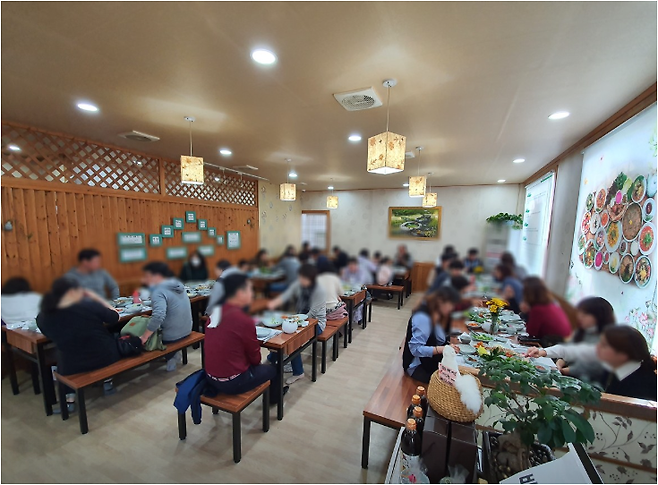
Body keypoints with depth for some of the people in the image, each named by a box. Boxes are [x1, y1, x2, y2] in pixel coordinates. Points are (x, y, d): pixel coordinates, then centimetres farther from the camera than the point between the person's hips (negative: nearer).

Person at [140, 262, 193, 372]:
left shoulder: (159, 291, -23)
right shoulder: (177, 284, 4)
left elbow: (158, 316, -36)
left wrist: (144, 337, -29)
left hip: (171, 336, -8)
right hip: (186, 331, 9)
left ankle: (169, 357, 11)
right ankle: (174, 354, 26)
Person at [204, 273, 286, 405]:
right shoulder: (243, 319, -25)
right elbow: (255, 357, -10)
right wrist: (256, 362, 10)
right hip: (231, 383, -7)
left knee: (260, 366, 28)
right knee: (273, 369, 18)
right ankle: (273, 398, 46)